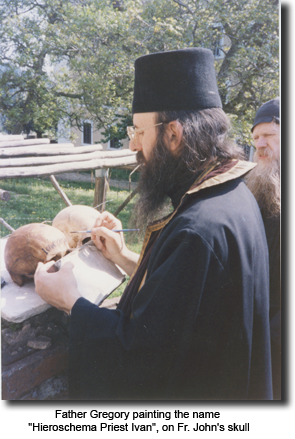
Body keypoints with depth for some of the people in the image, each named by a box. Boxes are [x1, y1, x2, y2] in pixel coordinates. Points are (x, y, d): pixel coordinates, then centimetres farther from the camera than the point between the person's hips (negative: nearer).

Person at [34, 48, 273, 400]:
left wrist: (70, 302, -14)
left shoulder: (201, 231, -34)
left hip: (191, 386, -8)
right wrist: (125, 258, 2)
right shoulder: (231, 195, -3)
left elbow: (142, 349, -27)